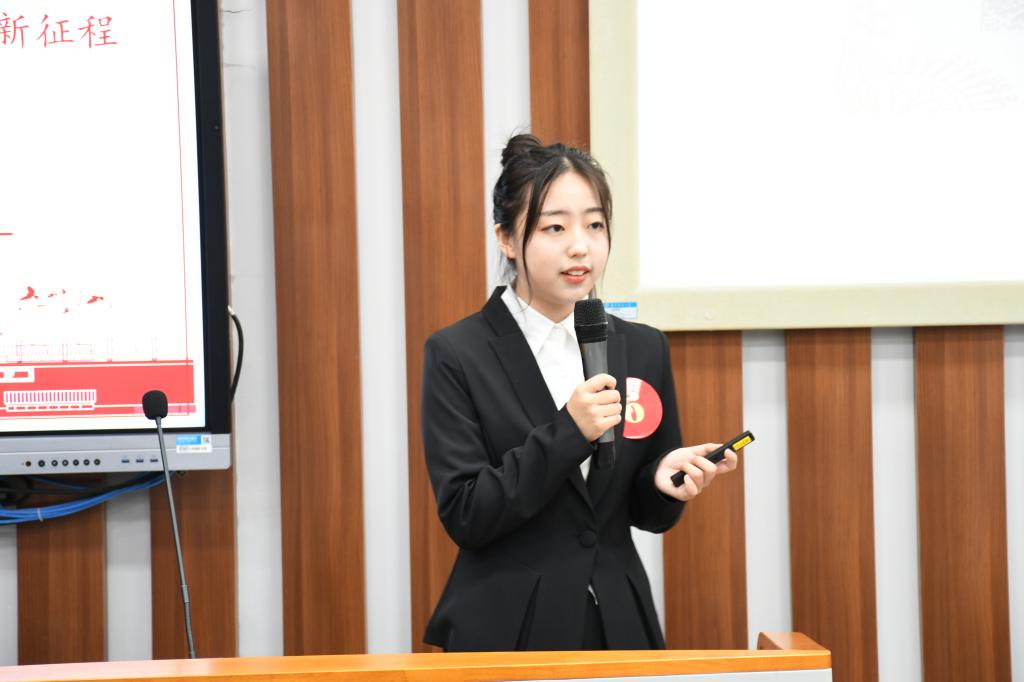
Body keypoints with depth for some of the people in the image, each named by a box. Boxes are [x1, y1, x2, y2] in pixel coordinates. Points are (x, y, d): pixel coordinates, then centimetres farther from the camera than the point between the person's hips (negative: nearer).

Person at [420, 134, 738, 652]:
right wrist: (566, 433, -23)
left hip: (618, 624, 4)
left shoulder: (643, 349, 3)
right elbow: (464, 516, -14)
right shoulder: (457, 355, -9)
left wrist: (663, 477, -13)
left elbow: (649, 514, 9)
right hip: (508, 630, -4)